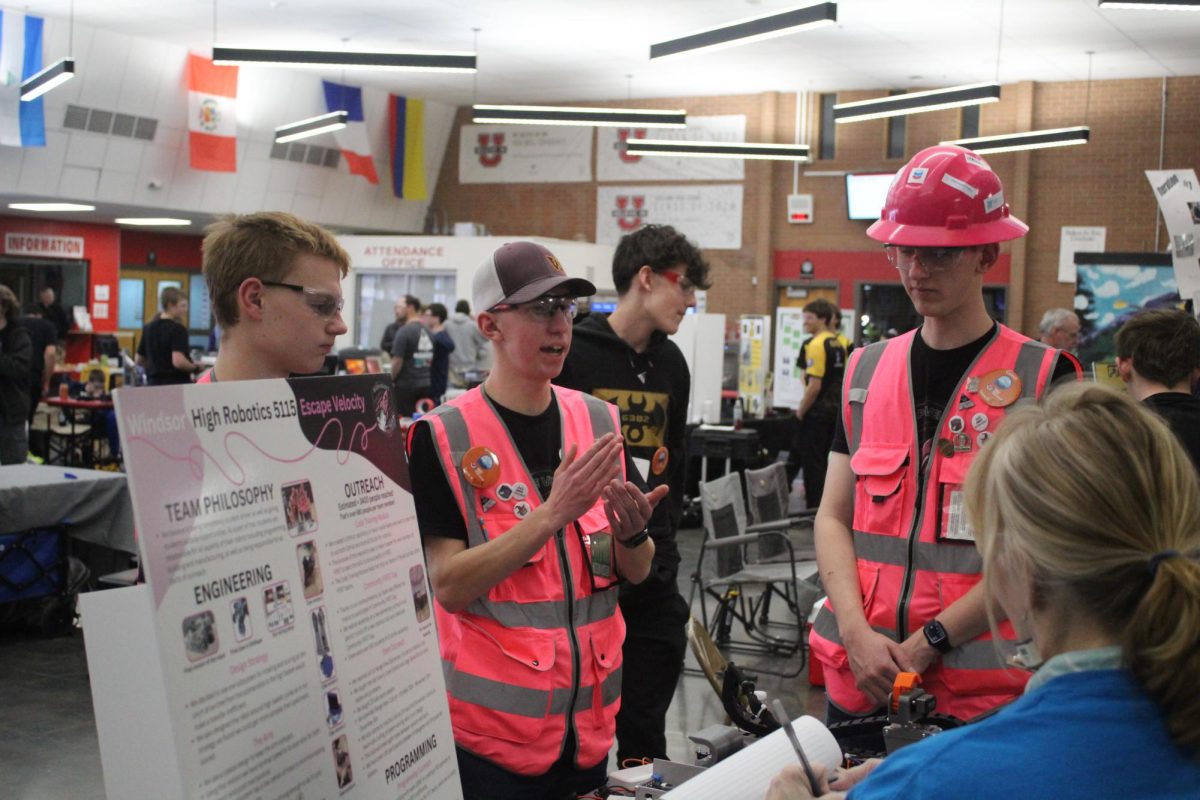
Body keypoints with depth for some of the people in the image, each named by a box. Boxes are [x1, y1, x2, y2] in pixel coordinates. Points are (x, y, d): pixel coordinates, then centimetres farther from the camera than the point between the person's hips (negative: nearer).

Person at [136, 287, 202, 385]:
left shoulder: (148, 328, 11)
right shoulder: (178, 329, -12)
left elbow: (140, 361, 17)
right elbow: (178, 361, -23)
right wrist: (196, 368, -7)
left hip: (153, 384, 7)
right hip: (176, 383, -7)